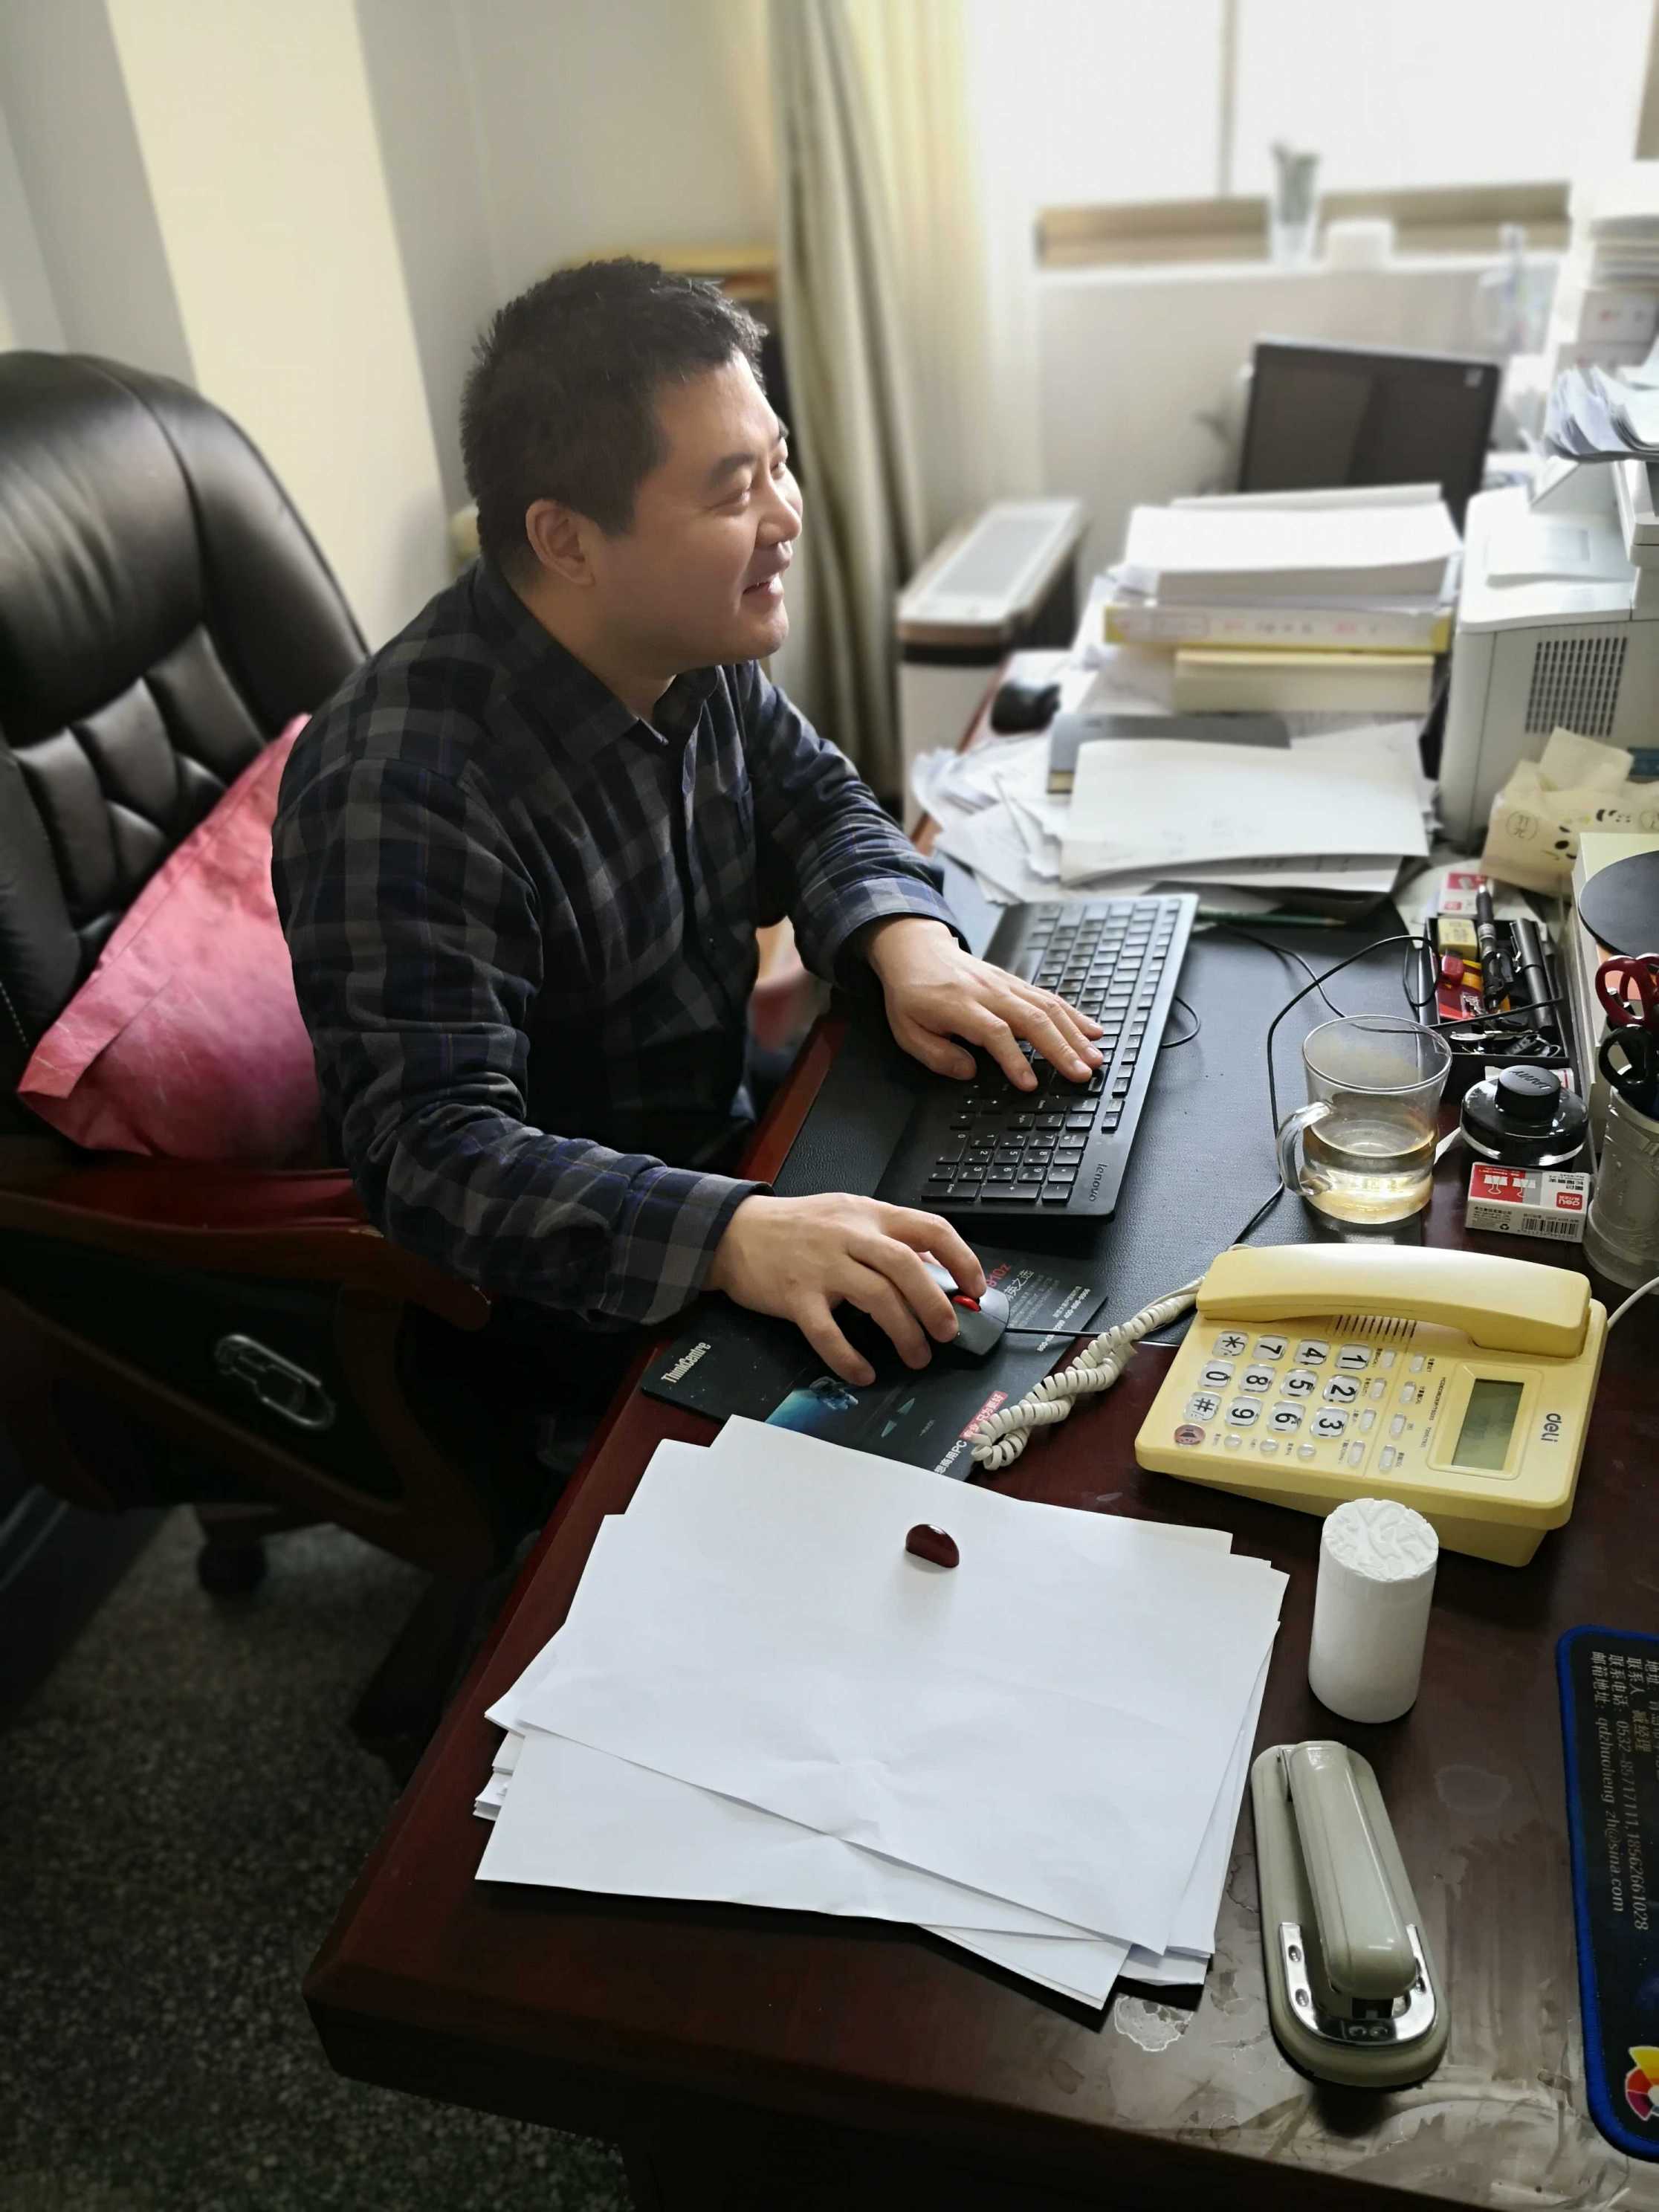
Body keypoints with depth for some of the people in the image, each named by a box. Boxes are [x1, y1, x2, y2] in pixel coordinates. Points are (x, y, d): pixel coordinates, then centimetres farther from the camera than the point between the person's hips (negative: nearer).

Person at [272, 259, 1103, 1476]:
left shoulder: (692, 649, -5)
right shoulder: (405, 796, -30)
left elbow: (812, 795, 9)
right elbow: (437, 1152, -33)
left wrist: (909, 939, -13)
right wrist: (732, 1235, -48)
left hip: (729, 1141, 8)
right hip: (562, 1317, -8)